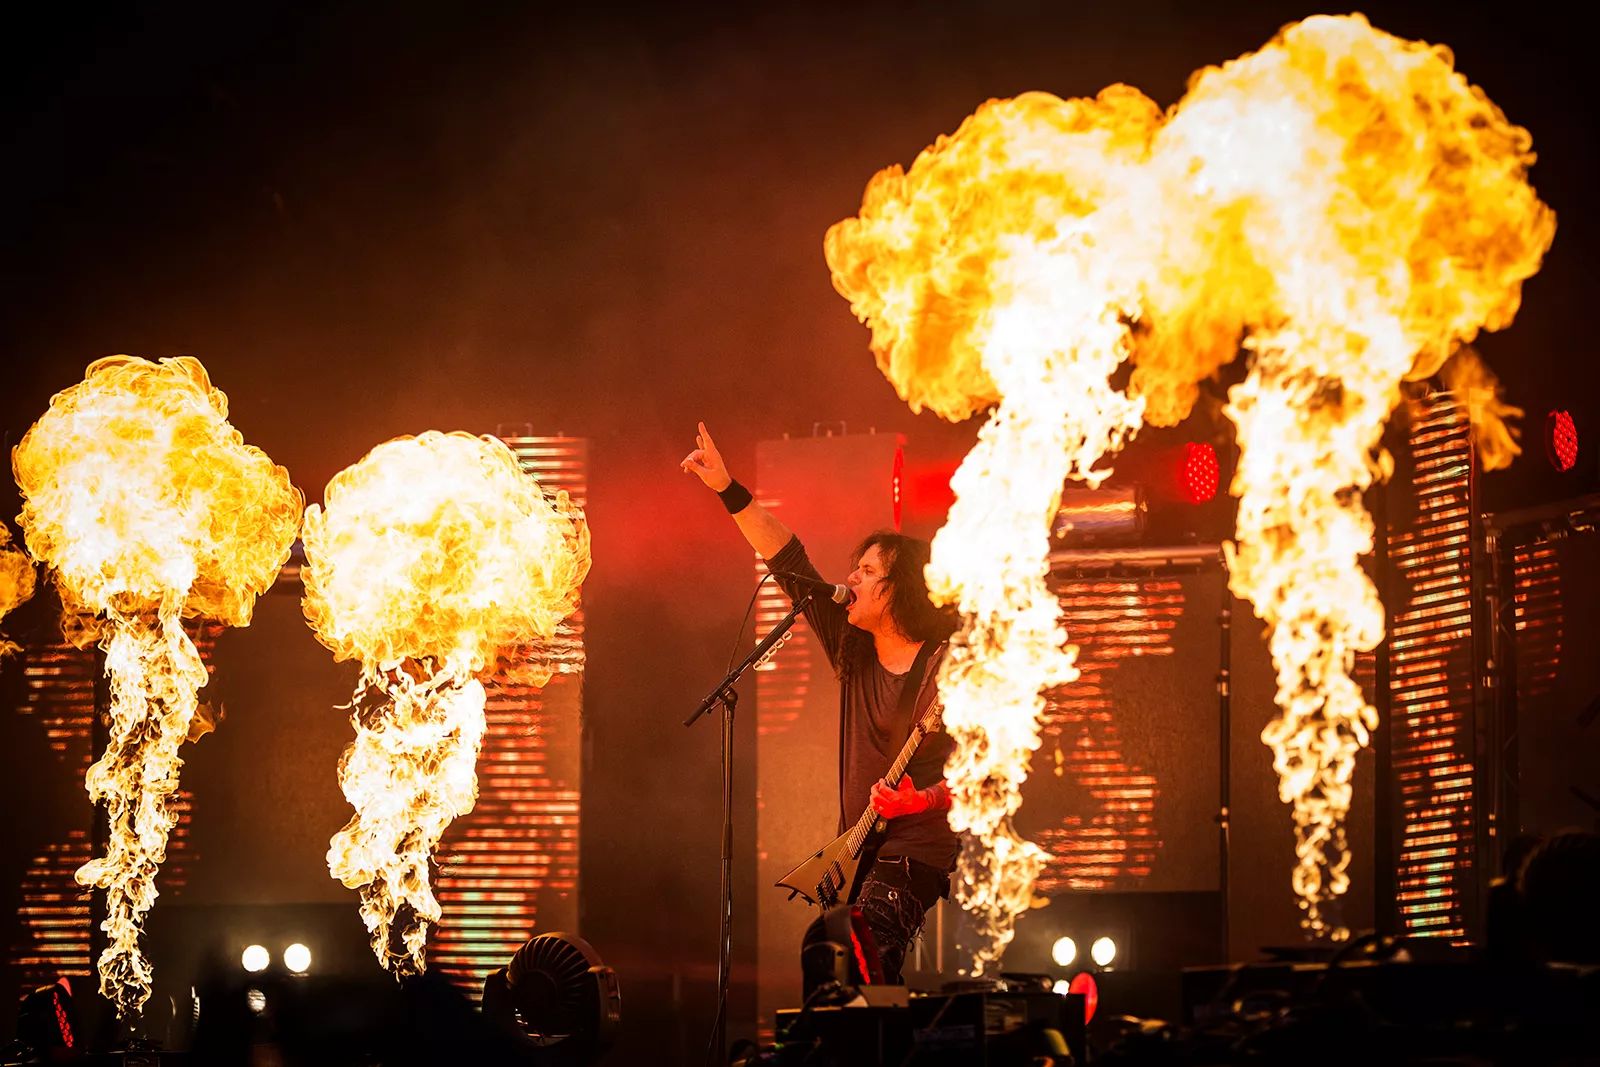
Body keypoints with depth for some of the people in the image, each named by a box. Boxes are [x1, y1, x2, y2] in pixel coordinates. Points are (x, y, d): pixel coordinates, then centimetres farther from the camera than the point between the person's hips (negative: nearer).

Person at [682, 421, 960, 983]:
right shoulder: (854, 652, 10)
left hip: (918, 856, -8)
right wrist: (727, 489, 9)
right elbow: (789, 560, 11)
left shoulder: (945, 667, -11)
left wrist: (926, 799, -34)